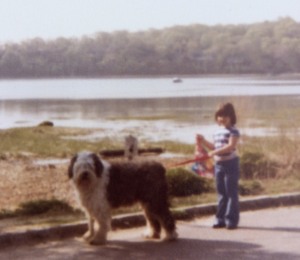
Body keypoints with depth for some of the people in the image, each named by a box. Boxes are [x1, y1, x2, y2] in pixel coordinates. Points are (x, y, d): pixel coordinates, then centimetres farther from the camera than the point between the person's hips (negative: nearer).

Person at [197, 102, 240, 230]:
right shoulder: (218, 131, 14)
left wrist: (215, 152, -29)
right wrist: (204, 141, 7)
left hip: (230, 163, -7)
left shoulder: (233, 130, -10)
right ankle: (221, 219, 16)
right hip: (218, 164, 7)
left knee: (231, 192, -2)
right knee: (221, 193, 11)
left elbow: (231, 146, -22)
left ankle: (232, 219, 2)